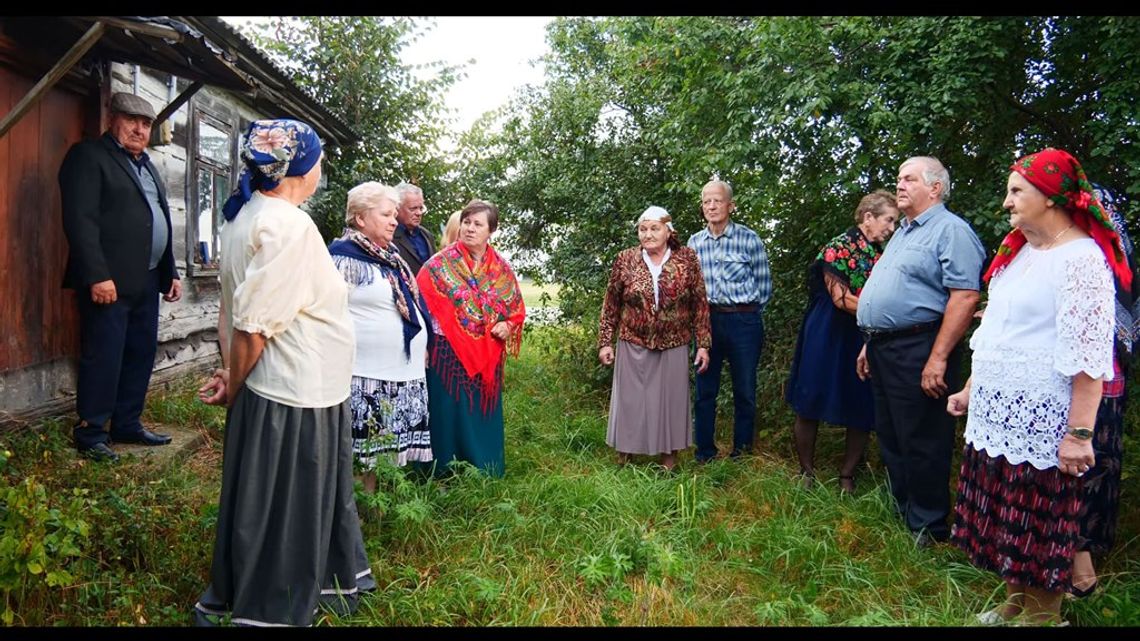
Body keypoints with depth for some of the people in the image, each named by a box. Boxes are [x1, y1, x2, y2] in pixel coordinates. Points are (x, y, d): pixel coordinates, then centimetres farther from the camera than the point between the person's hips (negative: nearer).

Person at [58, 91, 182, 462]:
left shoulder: (147, 166, 21)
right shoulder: (89, 156, -4)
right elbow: (80, 220, -14)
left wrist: (171, 273, 18)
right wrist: (97, 275, -21)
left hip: (146, 280, 8)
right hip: (109, 280, -8)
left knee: (141, 355, 11)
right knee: (103, 358, -3)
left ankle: (127, 425, 21)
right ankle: (90, 433, 8)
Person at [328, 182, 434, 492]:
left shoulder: (389, 255, 15)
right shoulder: (345, 257, -11)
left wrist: (421, 346, 22)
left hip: (405, 371, 8)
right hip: (368, 376, -8)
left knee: (393, 445, 15)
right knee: (366, 451, 0)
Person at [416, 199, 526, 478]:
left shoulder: (502, 269, 7)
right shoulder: (440, 264, -4)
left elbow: (517, 308, 13)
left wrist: (508, 325, -6)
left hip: (487, 357, 4)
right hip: (448, 353, -3)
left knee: (484, 416, 12)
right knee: (450, 415, 2)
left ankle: (485, 472, 26)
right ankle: (447, 473, 16)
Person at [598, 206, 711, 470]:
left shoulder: (687, 258, -3)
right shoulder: (625, 260, -3)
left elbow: (700, 304, 0)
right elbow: (611, 305, 3)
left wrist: (703, 344, -3)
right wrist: (605, 342, 1)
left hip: (673, 347, 0)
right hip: (633, 346, 0)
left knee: (670, 401, 10)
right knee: (630, 402, 9)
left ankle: (668, 455, 26)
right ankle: (624, 455, 25)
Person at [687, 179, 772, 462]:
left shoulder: (749, 239, -5)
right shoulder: (694, 242, 5)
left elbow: (764, 285, 0)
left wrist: (746, 311, 1)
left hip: (743, 321, -3)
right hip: (708, 319, 3)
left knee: (744, 391, 7)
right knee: (705, 389, 7)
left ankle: (741, 452, 21)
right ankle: (704, 452, 19)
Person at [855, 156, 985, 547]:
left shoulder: (950, 230, -10)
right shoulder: (903, 233, 21)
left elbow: (965, 295, -19)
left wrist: (938, 358, -23)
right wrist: (870, 343, 21)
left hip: (918, 350, -10)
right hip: (883, 350, 10)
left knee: (921, 444, -1)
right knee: (890, 438, 16)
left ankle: (928, 528, 13)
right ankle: (900, 513, 30)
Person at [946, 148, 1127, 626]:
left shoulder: (1082, 258, -14)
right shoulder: (1019, 251, 15)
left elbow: (1089, 356, -20)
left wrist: (1080, 433, -22)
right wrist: (971, 390, 23)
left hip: (1040, 421, -8)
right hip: (995, 413, 9)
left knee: (1035, 528, 4)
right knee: (1001, 519, 16)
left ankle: (1041, 614, 20)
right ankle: (1013, 603, 31)